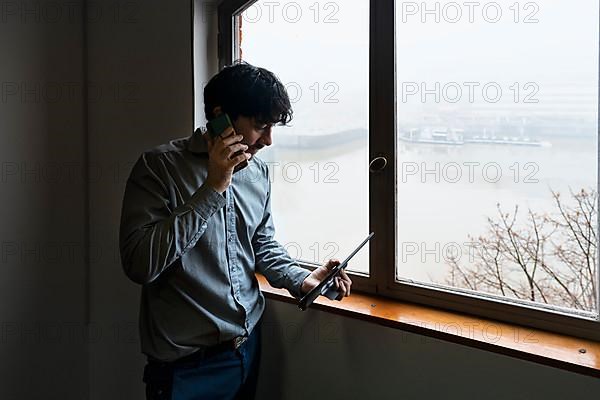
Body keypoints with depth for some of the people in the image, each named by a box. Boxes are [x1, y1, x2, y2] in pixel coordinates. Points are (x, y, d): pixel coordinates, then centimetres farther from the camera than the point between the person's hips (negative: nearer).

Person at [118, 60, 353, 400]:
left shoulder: (258, 171, 5)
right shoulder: (159, 166, -15)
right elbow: (139, 264, -25)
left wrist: (301, 279, -1)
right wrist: (212, 189, -25)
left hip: (248, 344, 6)